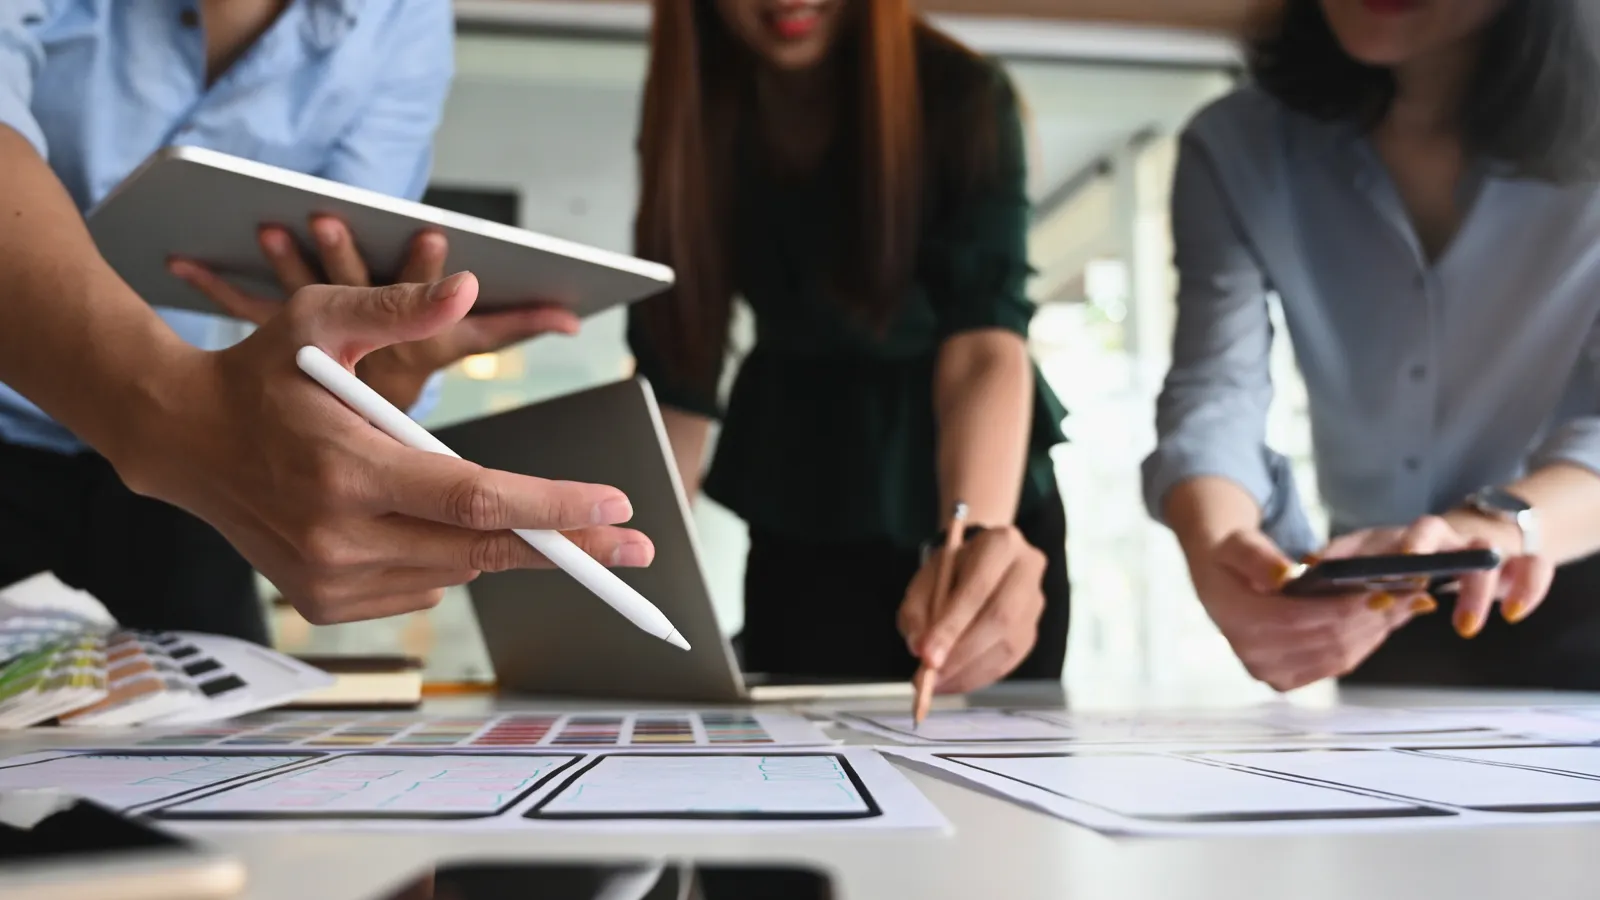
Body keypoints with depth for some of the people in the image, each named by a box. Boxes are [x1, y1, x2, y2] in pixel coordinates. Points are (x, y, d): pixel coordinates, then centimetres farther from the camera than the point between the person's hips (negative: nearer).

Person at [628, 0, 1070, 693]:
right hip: (803, 504, 2)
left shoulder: (963, 97, -24)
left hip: (983, 485, -1)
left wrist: (977, 529, -56)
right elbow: (674, 367, -15)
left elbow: (987, 344, -36)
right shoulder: (691, 113, -15)